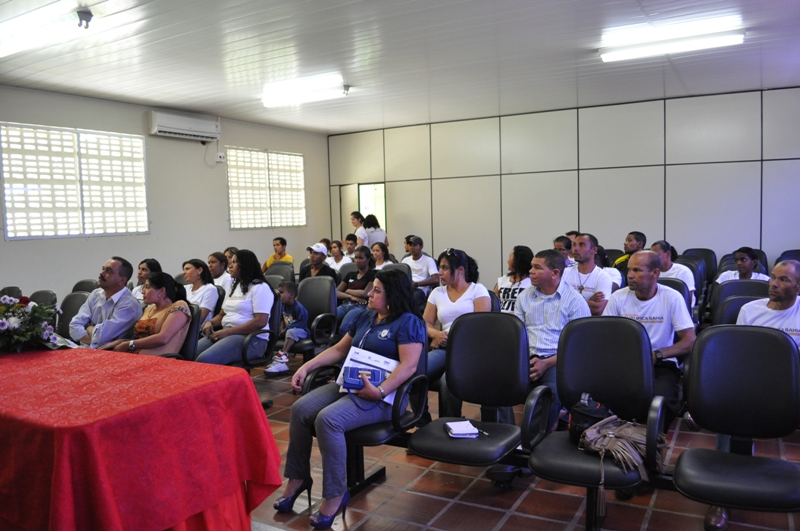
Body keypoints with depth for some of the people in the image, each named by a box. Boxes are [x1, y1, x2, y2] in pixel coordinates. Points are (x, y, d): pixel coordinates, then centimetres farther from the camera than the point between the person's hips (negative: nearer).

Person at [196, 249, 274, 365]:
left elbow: (260, 322, -17)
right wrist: (210, 322, 3)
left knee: (204, 360, -29)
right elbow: (222, 314, 26)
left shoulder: (260, 287, -7)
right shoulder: (234, 287, 22)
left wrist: (228, 331, -19)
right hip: (227, 334, 8)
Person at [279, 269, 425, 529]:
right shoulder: (365, 317, 16)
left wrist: (380, 391, -29)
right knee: (300, 409, -11)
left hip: (383, 394, -8)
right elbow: (339, 349, 20)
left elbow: (409, 365, -20)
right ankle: (298, 477, 4)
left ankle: (335, 494, -16)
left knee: (328, 419, -30)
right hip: (349, 384, 8)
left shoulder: (408, 322, -10)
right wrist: (307, 366, 9)